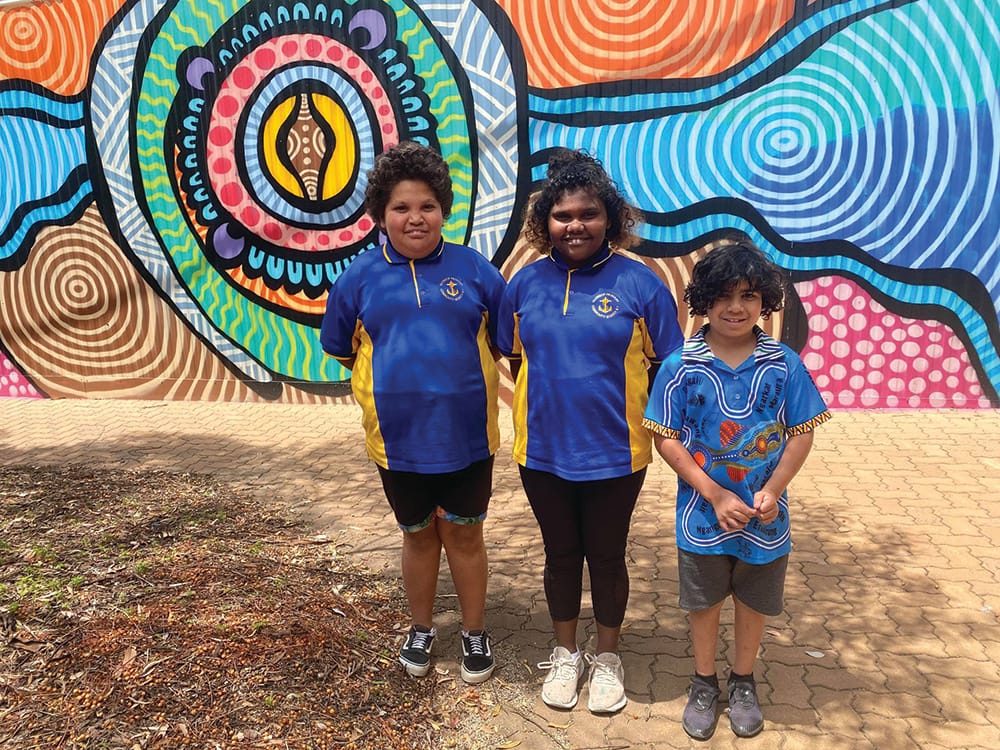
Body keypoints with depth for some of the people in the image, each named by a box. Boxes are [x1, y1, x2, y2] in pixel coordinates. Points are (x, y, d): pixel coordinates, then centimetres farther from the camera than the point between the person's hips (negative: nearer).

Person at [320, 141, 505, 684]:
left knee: (464, 535, 14)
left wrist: (464, 375, 2)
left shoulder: (473, 269, -4)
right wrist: (391, 379, 7)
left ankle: (475, 633, 33)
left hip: (467, 435, -1)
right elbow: (341, 349, 10)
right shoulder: (359, 277, -2)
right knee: (419, 535, 19)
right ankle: (421, 629, 40)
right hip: (399, 437, 1)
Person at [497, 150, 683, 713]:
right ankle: (566, 654, 40)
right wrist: (542, 402, 4)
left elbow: (668, 366, -3)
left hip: (614, 455, -2)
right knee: (561, 555, 18)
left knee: (606, 557, 15)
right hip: (543, 453, 2)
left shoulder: (639, 283, -9)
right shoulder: (526, 283, 0)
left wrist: (657, 427, -6)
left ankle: (608, 658, 38)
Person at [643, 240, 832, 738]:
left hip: (764, 516, 1)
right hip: (702, 515, -1)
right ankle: (704, 685, 39)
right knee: (704, 603, 16)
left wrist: (773, 490, -16)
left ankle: (743, 684, 42)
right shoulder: (680, 367, -12)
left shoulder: (784, 365, -8)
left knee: (754, 603, 18)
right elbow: (666, 439, -10)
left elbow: (802, 433, -3)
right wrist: (716, 495, -16)